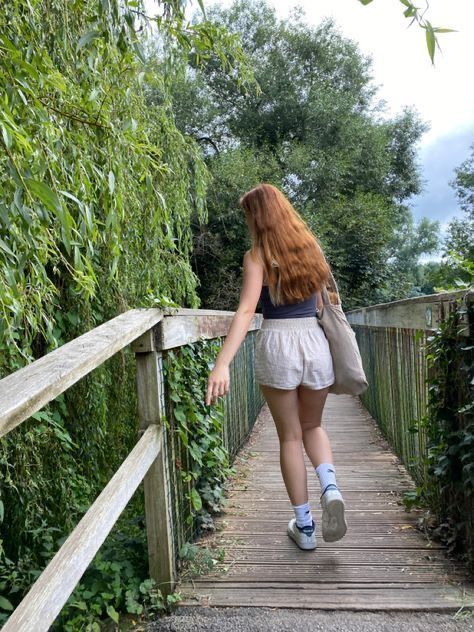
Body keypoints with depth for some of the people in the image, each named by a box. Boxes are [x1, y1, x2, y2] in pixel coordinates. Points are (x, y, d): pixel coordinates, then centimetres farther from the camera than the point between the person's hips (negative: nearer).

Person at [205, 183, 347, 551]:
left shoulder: (257, 255, -4)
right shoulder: (311, 247, 9)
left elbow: (246, 311, -17)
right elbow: (321, 304, 13)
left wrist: (222, 364, -22)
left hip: (277, 344, -4)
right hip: (315, 341, 4)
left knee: (290, 437, 11)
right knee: (312, 426, 24)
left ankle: (304, 525, 19)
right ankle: (331, 488, -1)